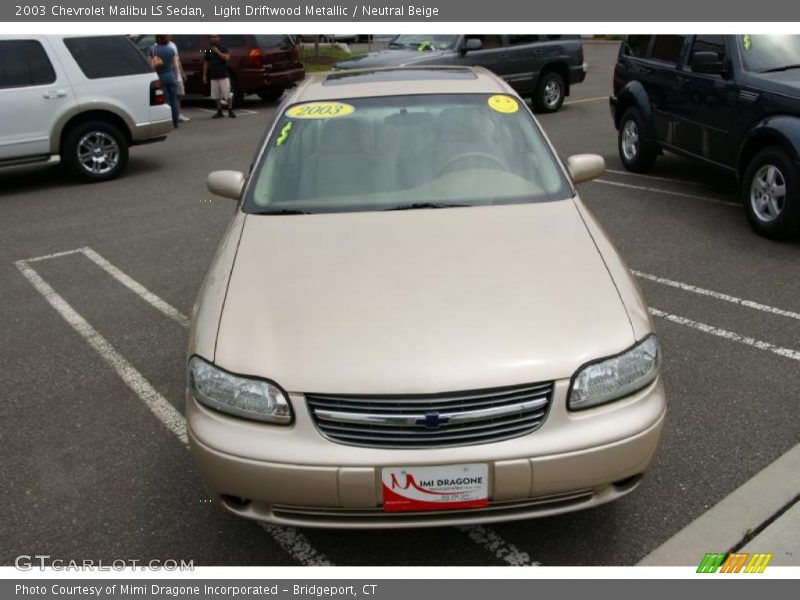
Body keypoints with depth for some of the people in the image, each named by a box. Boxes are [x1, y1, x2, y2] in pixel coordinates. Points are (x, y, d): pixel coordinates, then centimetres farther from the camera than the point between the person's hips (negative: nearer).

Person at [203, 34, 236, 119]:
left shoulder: (223, 48, 2)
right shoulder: (208, 51, 13)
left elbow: (227, 57, -15)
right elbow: (206, 63, 16)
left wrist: (217, 51, -14)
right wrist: (204, 75, 12)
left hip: (223, 76, -4)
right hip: (213, 77, 4)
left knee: (227, 94, -6)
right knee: (216, 96, 2)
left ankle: (230, 111, 4)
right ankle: (219, 111, 12)